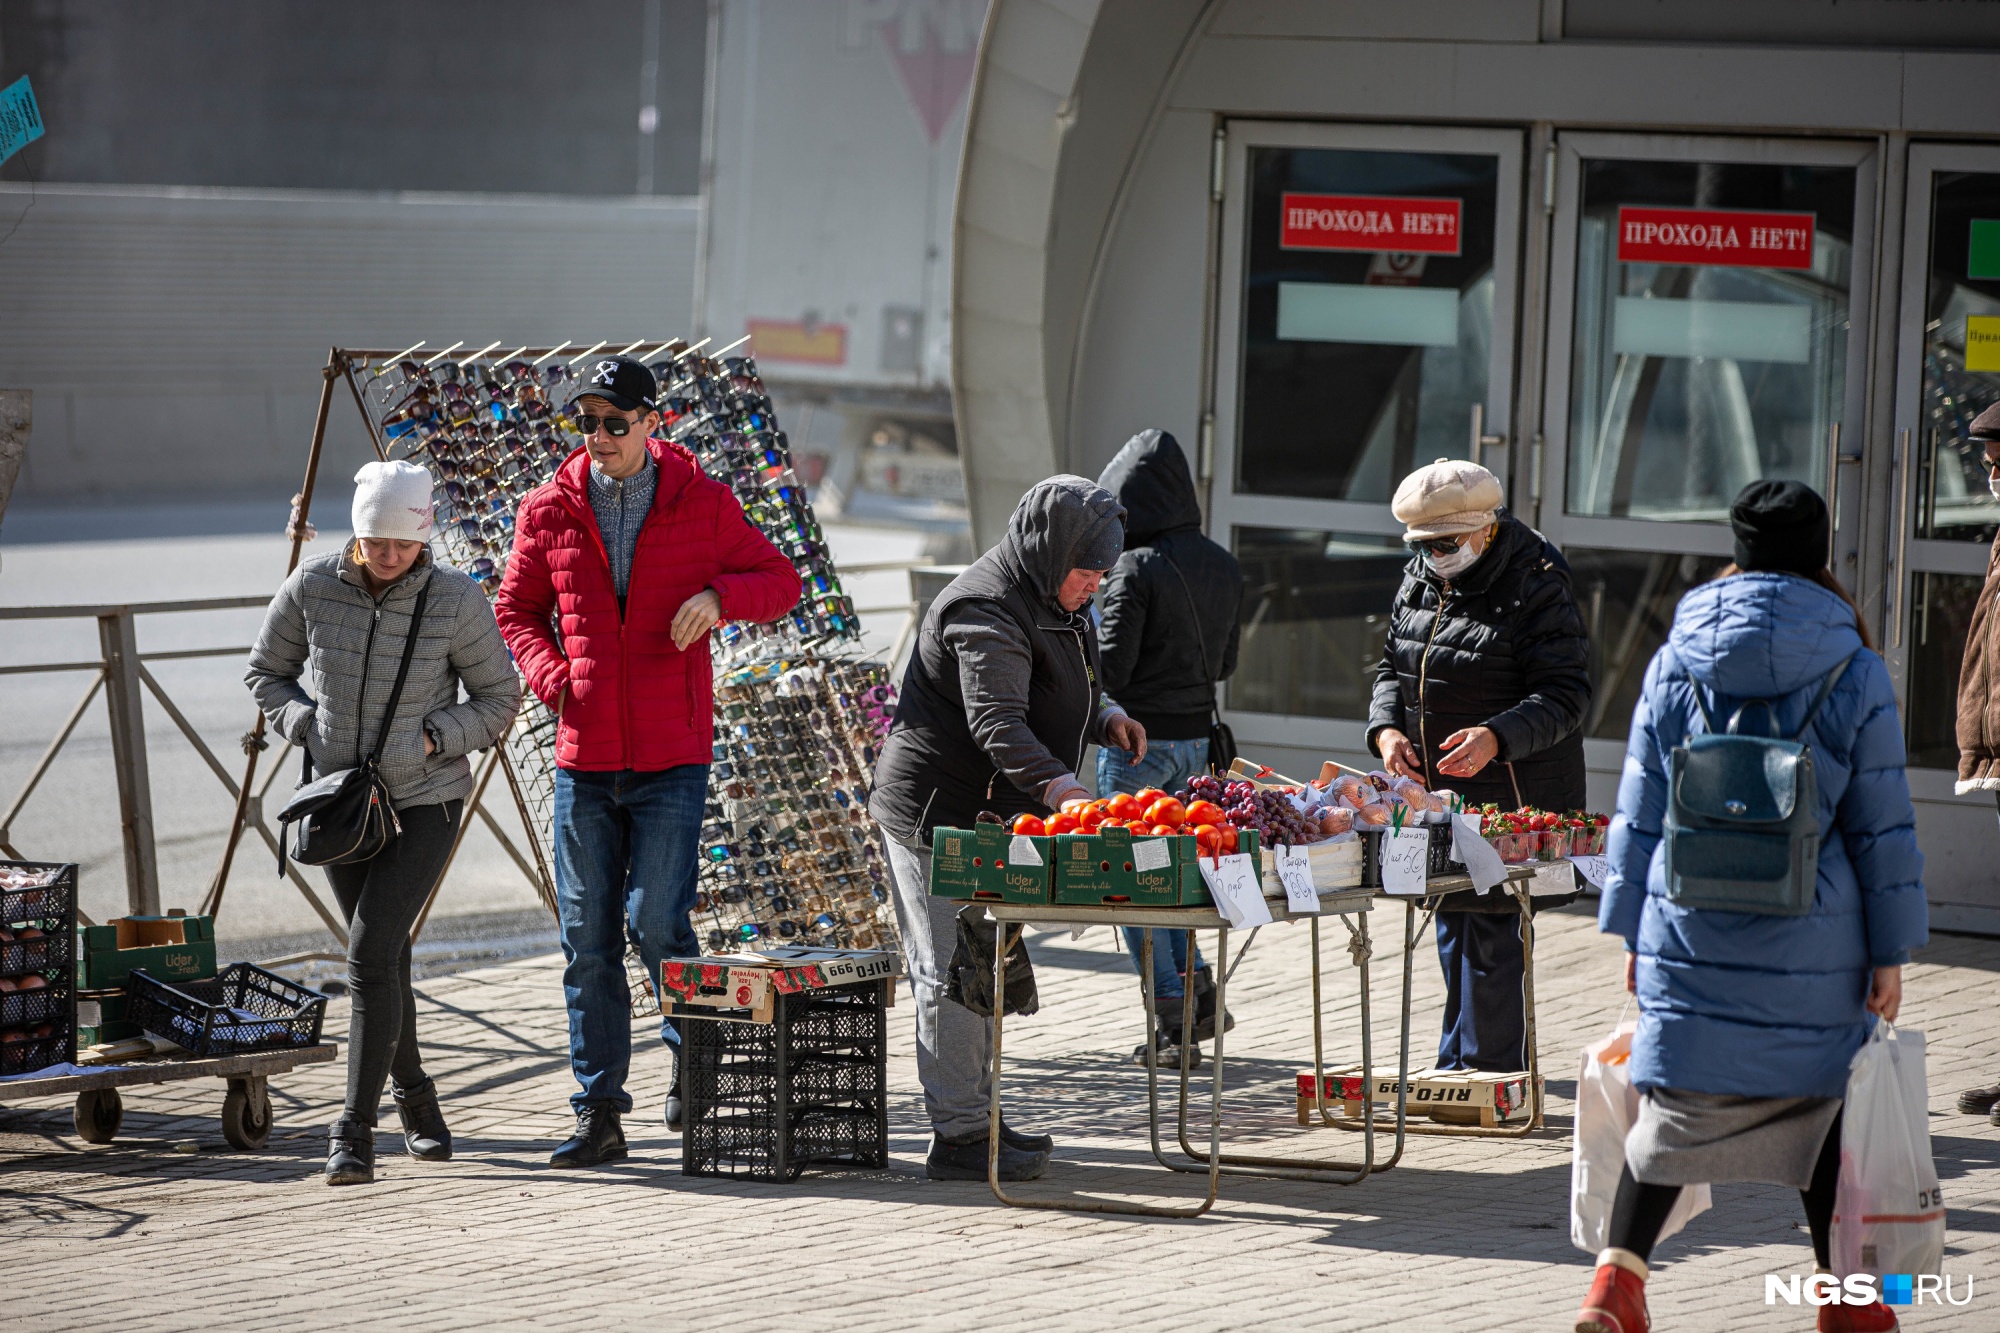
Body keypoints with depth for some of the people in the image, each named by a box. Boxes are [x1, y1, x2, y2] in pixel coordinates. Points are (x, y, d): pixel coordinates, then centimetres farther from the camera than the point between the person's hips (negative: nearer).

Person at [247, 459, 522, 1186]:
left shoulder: (456, 600, -14)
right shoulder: (313, 586, -8)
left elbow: (500, 698, -2)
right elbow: (266, 673, 8)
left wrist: (433, 738, -14)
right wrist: (306, 726, -9)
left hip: (426, 802, -3)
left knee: (370, 953, -16)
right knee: (383, 955, 13)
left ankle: (354, 1129, -12)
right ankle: (413, 1096, 34)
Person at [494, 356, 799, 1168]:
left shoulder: (703, 505, 0)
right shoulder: (549, 511, 5)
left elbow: (781, 581, 9)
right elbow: (518, 610, 16)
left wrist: (721, 594, -13)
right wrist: (553, 678, -3)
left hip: (673, 757, -2)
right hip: (584, 756, 3)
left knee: (656, 920, -10)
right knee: (587, 939, 2)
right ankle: (599, 1115, 8)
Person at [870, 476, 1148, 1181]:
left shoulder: (1049, 602, 13)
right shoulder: (987, 609, -21)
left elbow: (1062, 695, 28)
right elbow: (996, 721, -35)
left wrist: (1105, 716, 7)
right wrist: (1057, 784, -48)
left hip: (989, 817, 11)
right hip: (938, 815, -11)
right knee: (953, 975, -8)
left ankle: (975, 1116, 28)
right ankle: (957, 1136, -5)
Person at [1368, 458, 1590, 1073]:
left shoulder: (1535, 587, -13)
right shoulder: (1419, 579, 10)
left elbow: (1566, 694, -16)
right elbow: (1392, 666, 18)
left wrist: (1497, 737, -31)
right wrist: (1387, 727, -2)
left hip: (1513, 790, -7)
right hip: (1436, 789, 7)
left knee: (1490, 927, -9)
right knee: (1453, 925, 13)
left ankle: (1485, 1068, -4)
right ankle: (1460, 1070, 22)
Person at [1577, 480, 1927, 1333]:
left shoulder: (1676, 662, 3)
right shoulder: (1853, 672, -3)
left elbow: (1639, 811, 7)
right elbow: (1883, 826, 0)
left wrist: (1633, 931, 14)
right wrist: (1890, 950, 6)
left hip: (1689, 934, 1)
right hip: (1810, 942, -1)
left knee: (1676, 1104, 6)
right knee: (1820, 1101, 11)